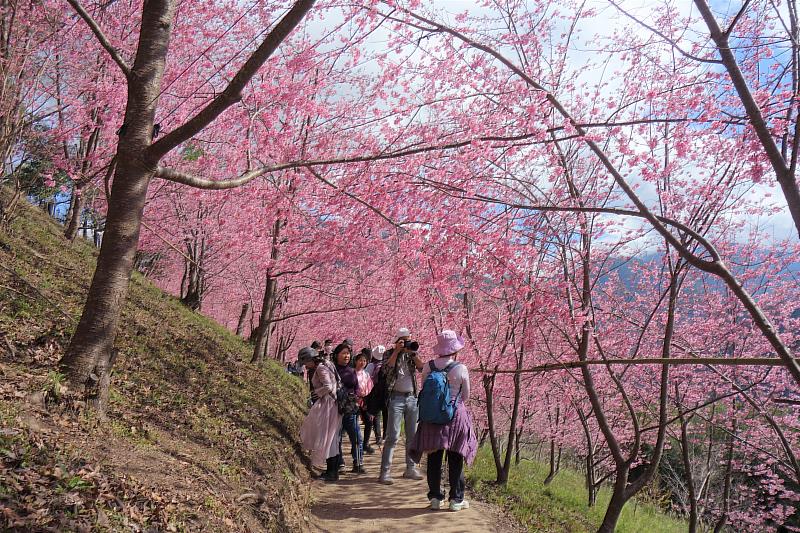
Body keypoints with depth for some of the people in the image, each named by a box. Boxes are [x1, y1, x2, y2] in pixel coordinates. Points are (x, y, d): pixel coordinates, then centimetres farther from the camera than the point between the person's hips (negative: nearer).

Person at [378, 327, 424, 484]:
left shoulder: (412, 354, 10)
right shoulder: (389, 353, 0)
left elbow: (422, 368, -5)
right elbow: (387, 369, -18)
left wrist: (413, 353, -11)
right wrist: (396, 351, -17)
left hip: (412, 397, 5)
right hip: (396, 397, -5)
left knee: (412, 435, 11)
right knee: (393, 436, -9)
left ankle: (410, 468, 22)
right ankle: (385, 472, -6)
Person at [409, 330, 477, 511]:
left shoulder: (428, 367, -5)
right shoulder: (461, 369, -13)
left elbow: (424, 392, 5)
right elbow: (466, 395, -1)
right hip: (456, 415, -2)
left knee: (434, 458, 12)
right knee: (455, 459, 8)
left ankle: (435, 497, 18)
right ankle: (456, 499, 14)